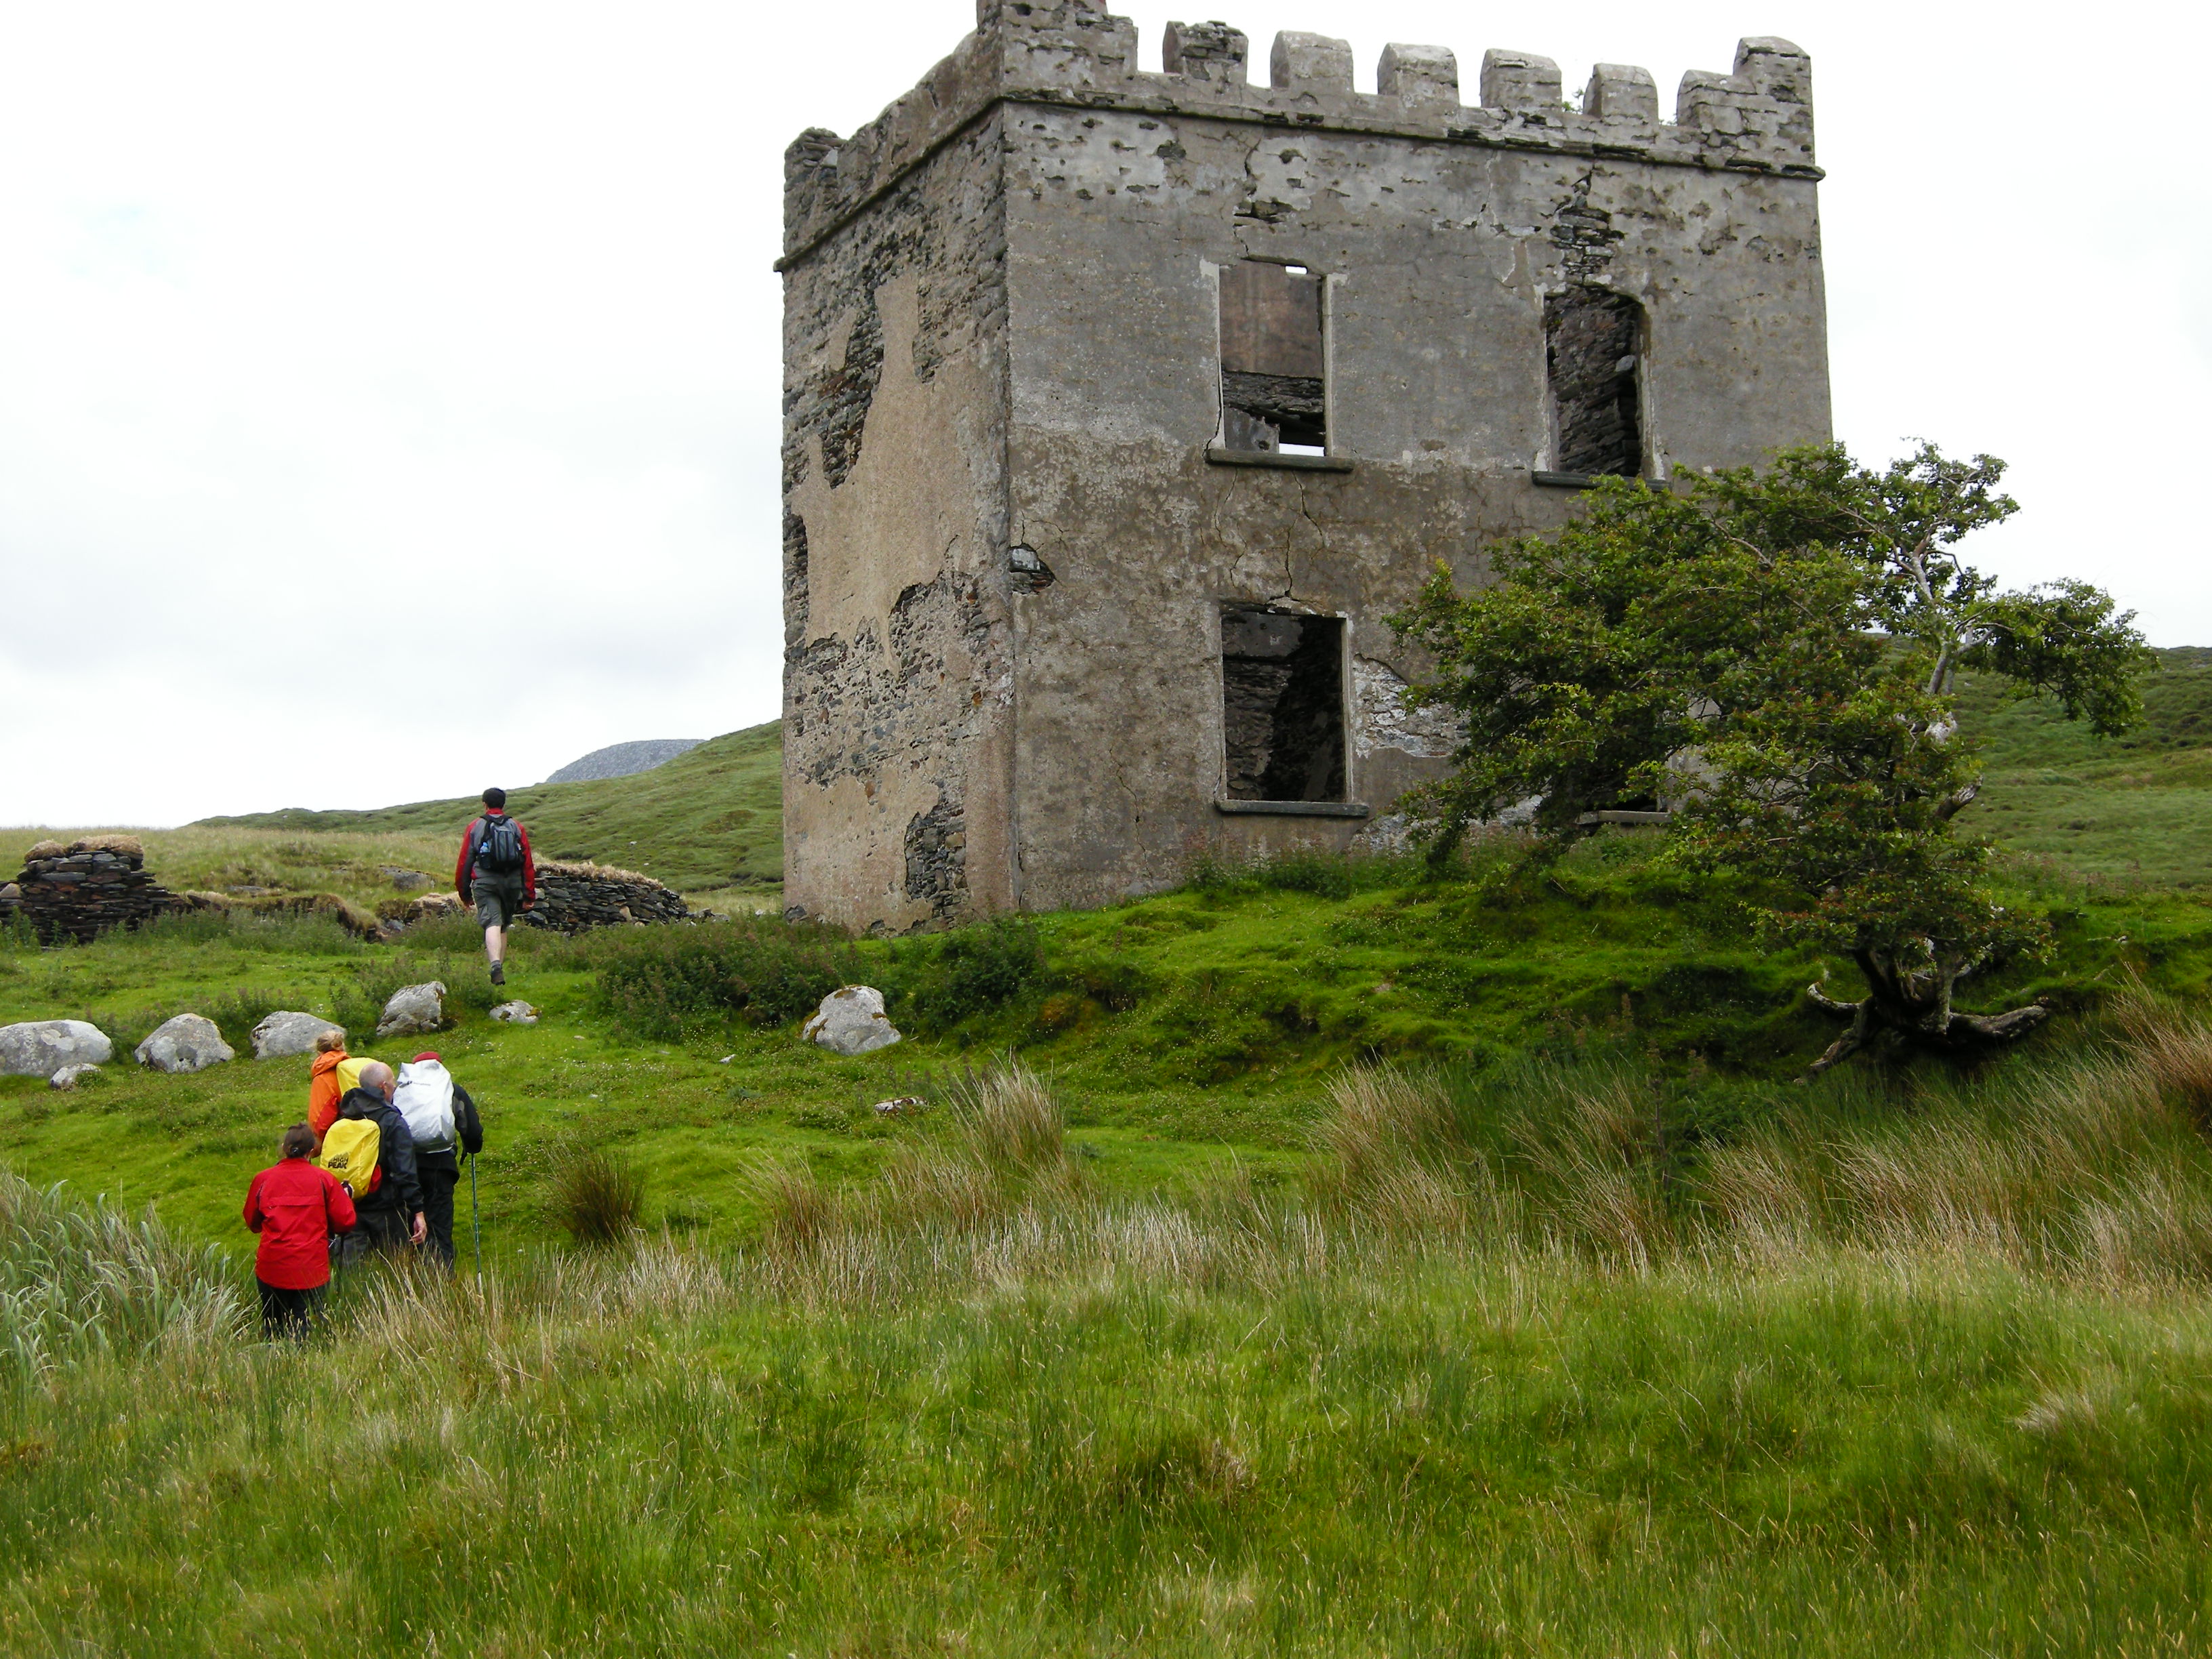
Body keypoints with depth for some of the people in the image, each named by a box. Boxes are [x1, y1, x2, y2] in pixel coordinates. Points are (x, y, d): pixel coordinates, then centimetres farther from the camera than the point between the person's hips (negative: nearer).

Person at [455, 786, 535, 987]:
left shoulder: (475, 827, 5)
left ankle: (496, 964, -34)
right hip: (512, 884, 2)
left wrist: (464, 892, 13)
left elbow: (464, 862, 4)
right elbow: (528, 864, 6)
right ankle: (500, 967, 18)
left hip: (485, 882, -2)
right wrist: (529, 895, 9)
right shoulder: (517, 828, 9)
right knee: (504, 926, 17)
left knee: (492, 924, -12)